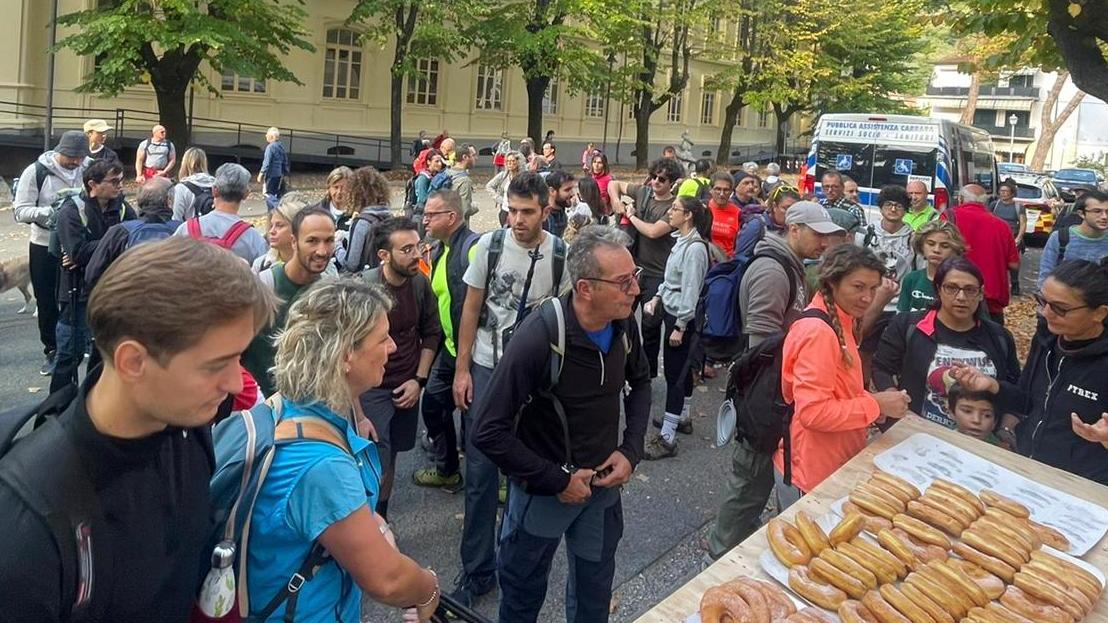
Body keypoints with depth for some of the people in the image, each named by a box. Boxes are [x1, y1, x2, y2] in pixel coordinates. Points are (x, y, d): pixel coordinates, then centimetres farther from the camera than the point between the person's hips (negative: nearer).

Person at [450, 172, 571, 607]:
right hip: (487, 368, 0)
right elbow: (471, 309, 0)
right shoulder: (490, 244, -6)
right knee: (480, 470, 3)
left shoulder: (561, 255, -7)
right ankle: (477, 569, 15)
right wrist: (461, 369, -2)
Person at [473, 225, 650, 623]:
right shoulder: (540, 339, -30)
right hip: (544, 491, -5)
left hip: (604, 482, 5)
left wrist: (631, 450, -3)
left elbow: (640, 382, 10)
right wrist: (557, 481, -23)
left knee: (595, 590, 25)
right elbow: (489, 432, -26)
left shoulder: (623, 325, -11)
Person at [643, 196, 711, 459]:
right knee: (682, 368, 20)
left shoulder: (695, 247, -19)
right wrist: (657, 297, 8)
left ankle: (667, 438, -3)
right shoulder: (681, 241, 9)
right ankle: (682, 418, 35)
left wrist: (679, 326, -20)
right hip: (671, 311, 9)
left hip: (682, 317, -9)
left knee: (675, 373, -7)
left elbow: (690, 290, -20)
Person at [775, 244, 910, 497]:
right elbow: (812, 412, -28)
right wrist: (875, 405, -21)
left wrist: (873, 401, -1)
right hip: (811, 473, -10)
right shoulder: (818, 332, -24)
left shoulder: (838, 323, 7)